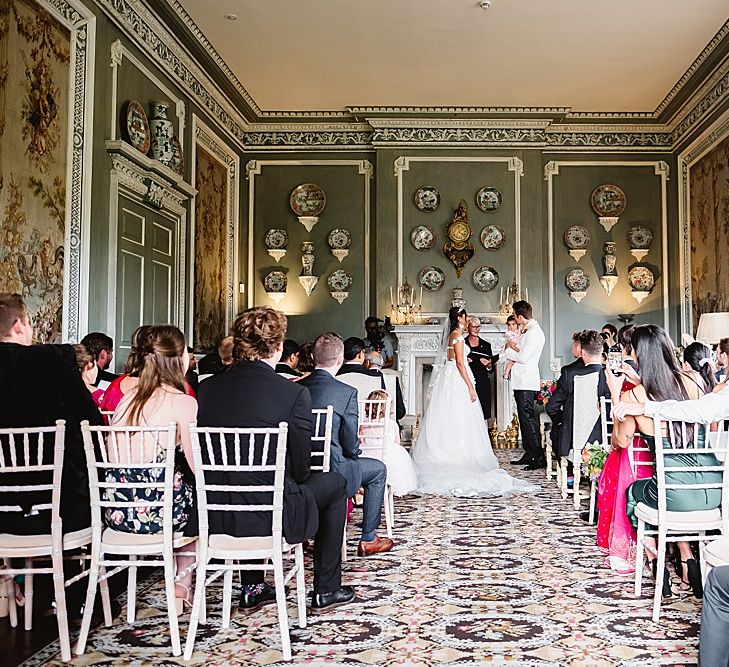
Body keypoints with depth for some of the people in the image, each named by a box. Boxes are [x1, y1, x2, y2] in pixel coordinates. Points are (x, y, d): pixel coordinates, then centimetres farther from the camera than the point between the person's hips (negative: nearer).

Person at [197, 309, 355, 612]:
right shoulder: (294, 393, -15)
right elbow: (301, 468, -8)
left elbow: (204, 457, 8)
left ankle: (252, 587, 40)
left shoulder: (207, 387, -2)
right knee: (334, 483, 21)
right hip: (269, 513, -5)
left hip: (215, 515, 5)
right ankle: (325, 590, 29)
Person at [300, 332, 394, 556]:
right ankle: (368, 540, 25)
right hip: (331, 472, -6)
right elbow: (350, 444, -14)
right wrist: (354, 455, 10)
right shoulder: (346, 392, -17)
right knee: (378, 469, 20)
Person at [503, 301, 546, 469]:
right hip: (520, 381, 10)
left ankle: (539, 458, -7)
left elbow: (523, 357, -21)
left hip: (526, 382, -10)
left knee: (528, 419, -10)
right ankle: (529, 454, 21)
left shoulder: (534, 332, -16)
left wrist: (509, 350, -5)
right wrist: (512, 347, -5)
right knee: (523, 418, 14)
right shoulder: (526, 330, 16)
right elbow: (521, 353, 17)